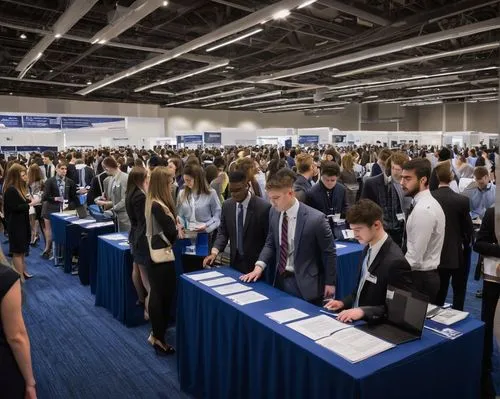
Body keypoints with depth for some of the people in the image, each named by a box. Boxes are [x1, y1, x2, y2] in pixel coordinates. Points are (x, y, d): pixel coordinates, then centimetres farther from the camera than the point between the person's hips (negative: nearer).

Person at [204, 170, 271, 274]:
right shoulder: (227, 205, 0)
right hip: (235, 262, 5)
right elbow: (223, 232, 6)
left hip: (256, 264, -4)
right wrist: (214, 252, -11)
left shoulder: (264, 207, -17)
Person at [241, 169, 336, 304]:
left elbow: (329, 253, -9)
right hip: (280, 279, 5)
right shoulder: (274, 212, -4)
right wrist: (259, 266, -7)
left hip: (305, 284, -5)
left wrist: (330, 283, -2)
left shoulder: (315, 218, -21)